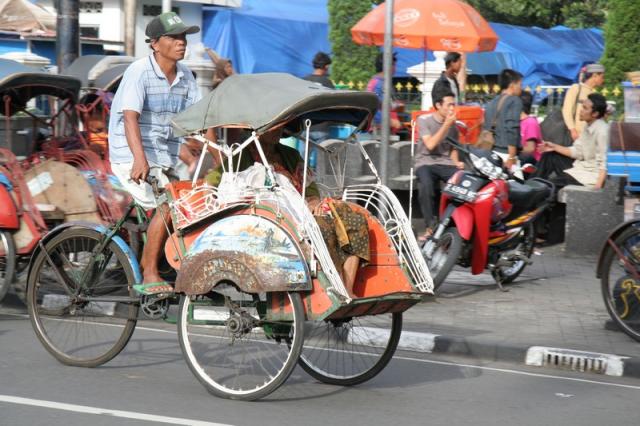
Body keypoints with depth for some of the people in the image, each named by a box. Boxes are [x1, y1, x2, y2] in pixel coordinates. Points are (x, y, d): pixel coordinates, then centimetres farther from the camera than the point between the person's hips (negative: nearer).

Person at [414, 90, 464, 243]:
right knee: (426, 185, -38)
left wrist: (456, 162, 2)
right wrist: (446, 125, -13)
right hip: (425, 162, -3)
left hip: (445, 163, 3)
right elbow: (430, 145, -12)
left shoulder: (453, 125, 14)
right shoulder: (424, 120, -1)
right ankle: (431, 227, -31)